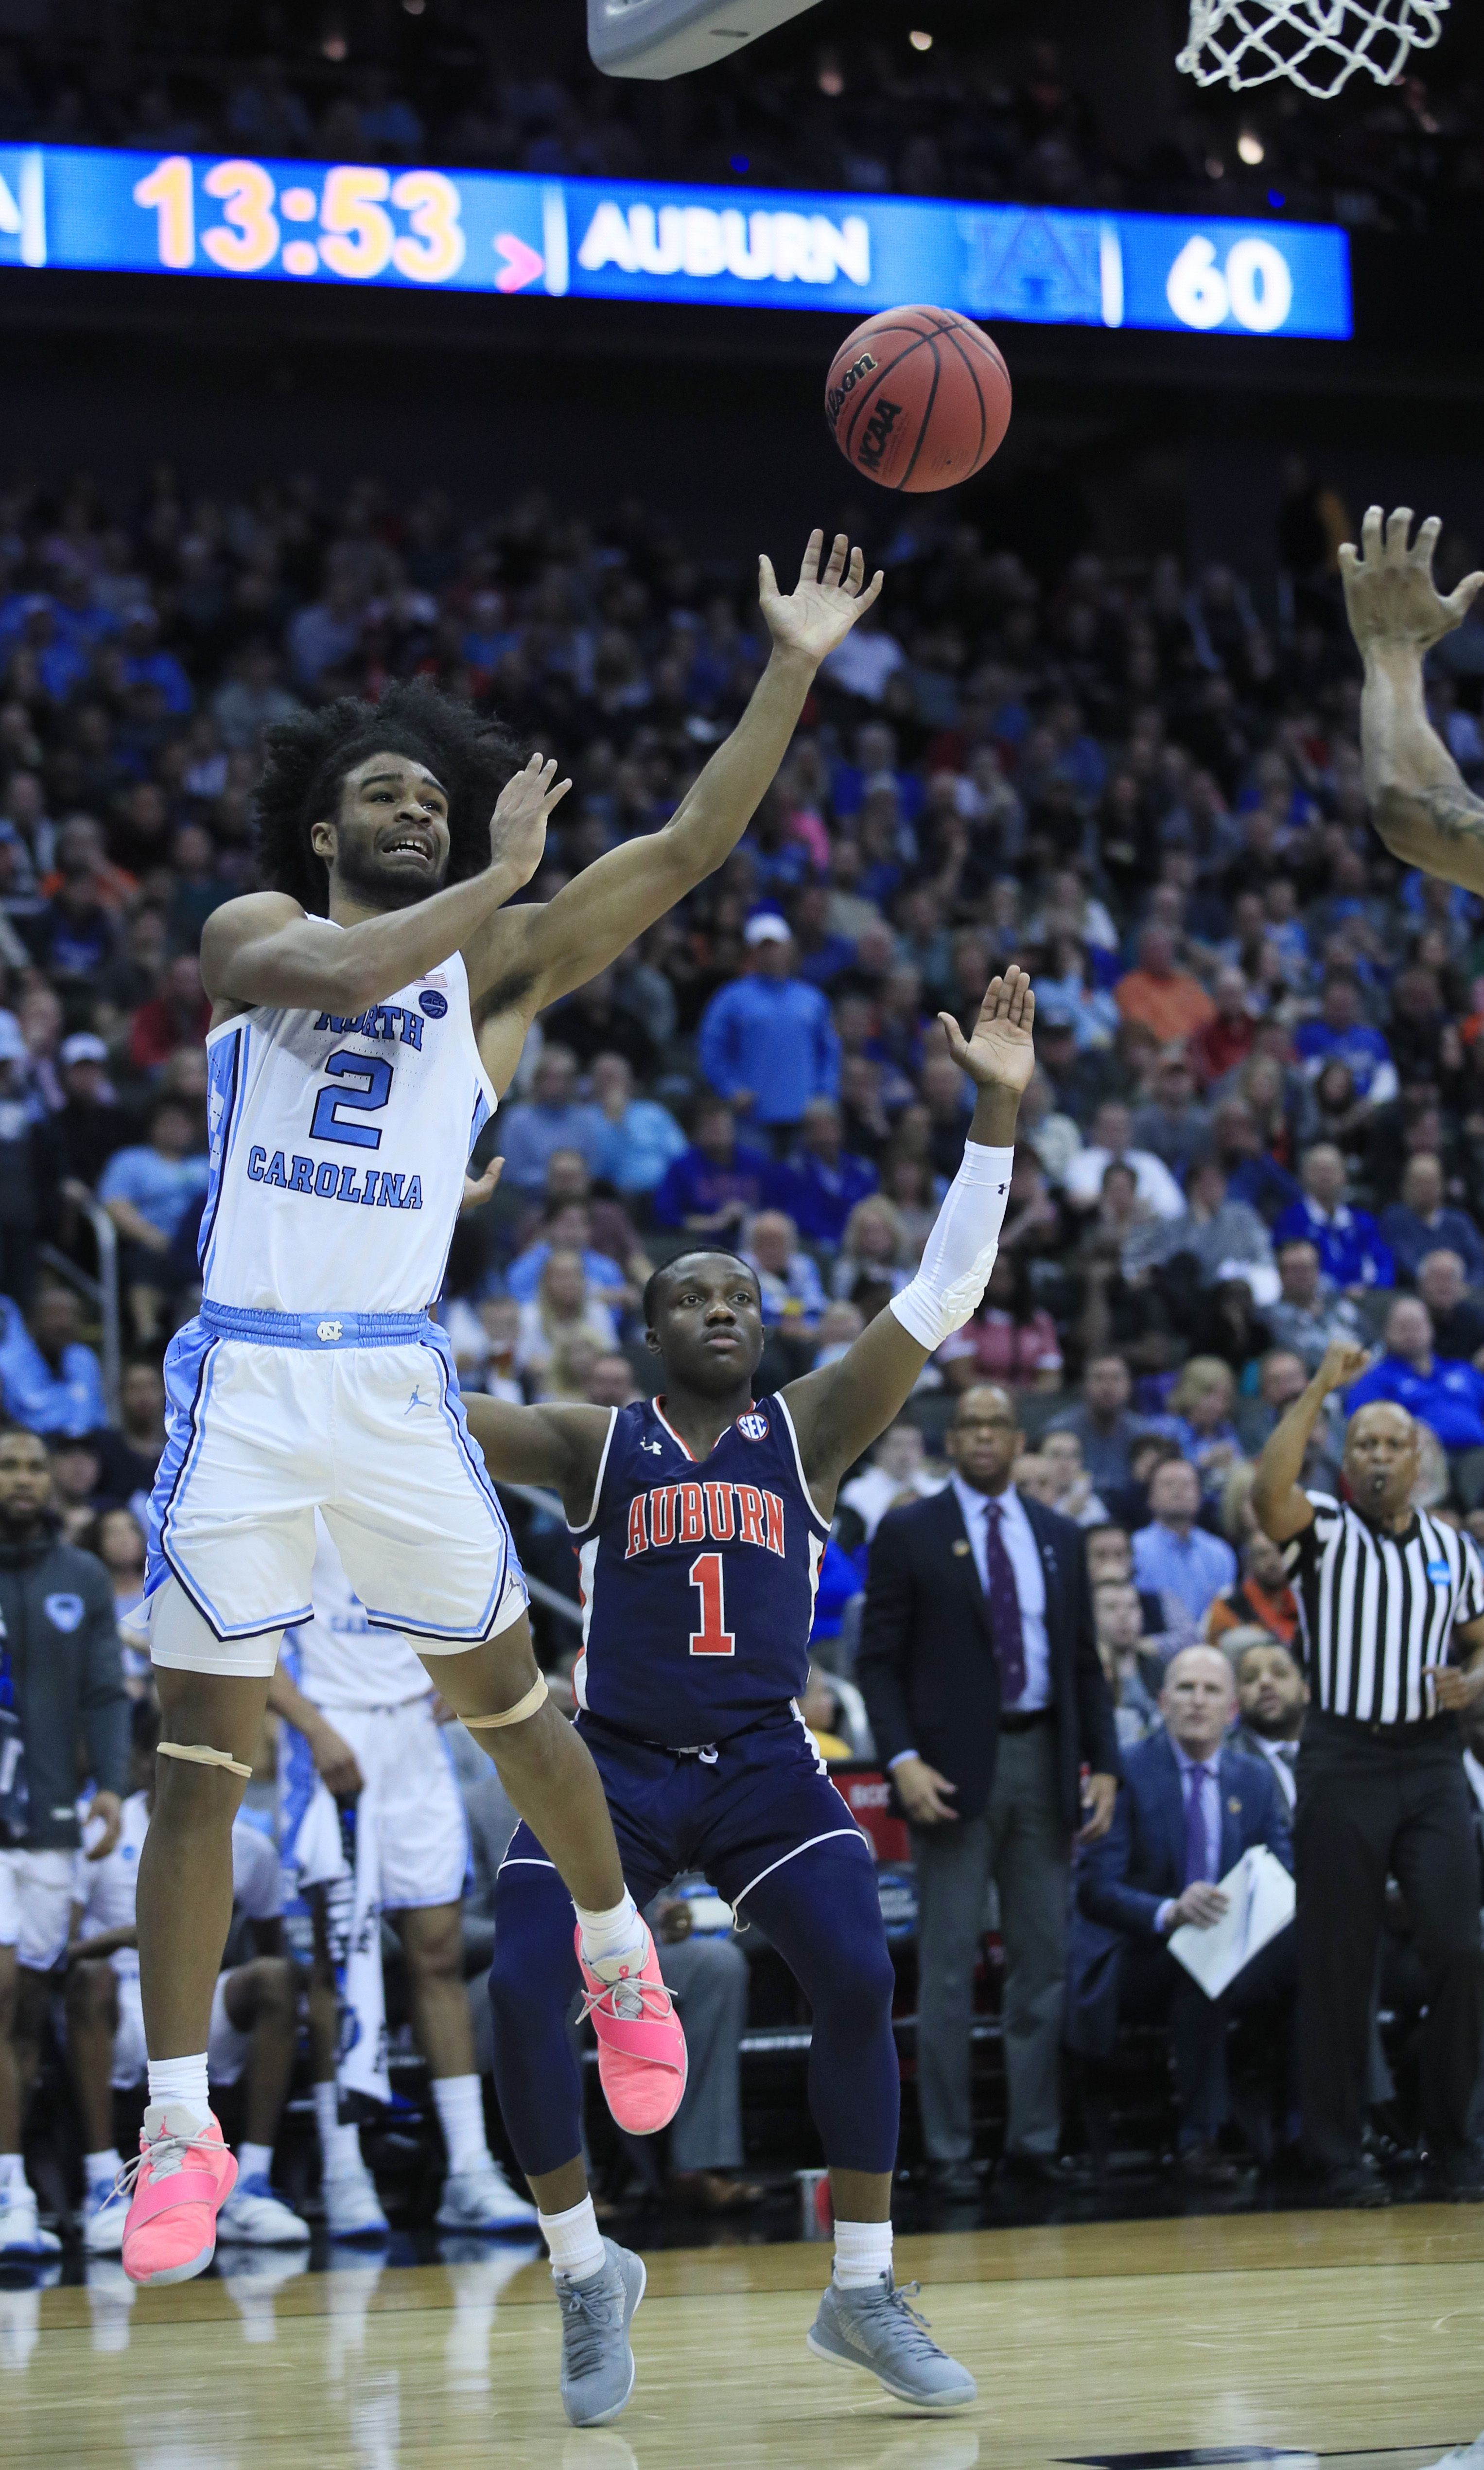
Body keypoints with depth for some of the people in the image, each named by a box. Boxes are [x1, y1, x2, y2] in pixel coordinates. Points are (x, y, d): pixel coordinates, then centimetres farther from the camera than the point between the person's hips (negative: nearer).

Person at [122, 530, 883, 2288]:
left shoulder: (494, 962, 11)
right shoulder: (249, 936, 7)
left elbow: (688, 849, 3)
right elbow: (338, 975, -18)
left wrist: (794, 668, -4)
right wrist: (501, 879, -12)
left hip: (396, 1384, 2)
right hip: (240, 1382, -2)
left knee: (507, 1701, 10)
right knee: (199, 1762, -3)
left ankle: (617, 1953, 39)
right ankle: (179, 2129, 3)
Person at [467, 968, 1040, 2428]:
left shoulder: (807, 1432, 7)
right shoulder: (596, 1447, 6)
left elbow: (939, 1298, -2)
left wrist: (996, 1119, -11)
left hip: (763, 1762, 0)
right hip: (612, 1761, 0)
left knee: (858, 1982, -20)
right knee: (521, 1994, -19)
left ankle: (862, 2294, -6)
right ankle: (586, 2274, 3)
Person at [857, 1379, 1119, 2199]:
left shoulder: (1059, 1538, 13)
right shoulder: (908, 1534, 2)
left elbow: (1085, 1663, 14)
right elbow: (879, 1661, -2)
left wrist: (1103, 1765, 4)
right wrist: (903, 1760, -14)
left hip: (1042, 1761, 4)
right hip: (952, 1768, -4)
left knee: (1043, 1962, 5)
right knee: (949, 1968, -3)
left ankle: (1033, 2139, 11)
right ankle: (950, 2152, 1)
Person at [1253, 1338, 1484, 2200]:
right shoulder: (1325, 1532, 2)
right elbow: (1269, 1491, -20)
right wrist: (1321, 1387, -21)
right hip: (1344, 1763, -3)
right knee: (1339, 1962, 0)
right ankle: (1341, 2151, 7)